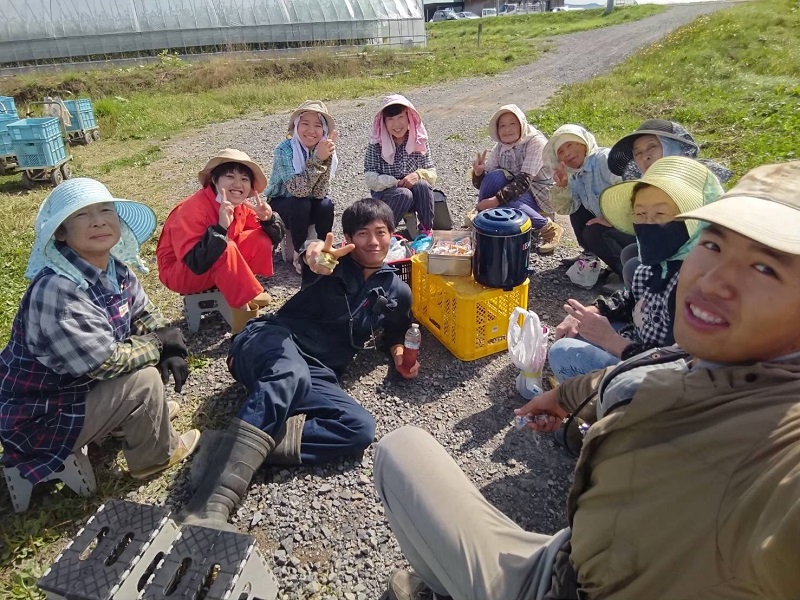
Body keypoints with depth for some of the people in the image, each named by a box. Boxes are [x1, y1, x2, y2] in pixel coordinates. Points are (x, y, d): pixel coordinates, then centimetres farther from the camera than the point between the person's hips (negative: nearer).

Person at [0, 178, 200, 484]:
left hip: (77, 384, 9)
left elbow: (145, 313, 7)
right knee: (145, 380, -20)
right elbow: (105, 362, -30)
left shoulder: (115, 269, -7)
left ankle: (150, 412, 24)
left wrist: (170, 348, -11)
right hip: (38, 417, -8)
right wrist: (158, 344, -15)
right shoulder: (56, 291, -33)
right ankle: (154, 456, 6)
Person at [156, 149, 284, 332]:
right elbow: (196, 263, -37)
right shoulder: (193, 209, -28)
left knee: (261, 239, -10)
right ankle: (244, 309, -24)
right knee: (226, 248, -35)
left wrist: (268, 219, -22)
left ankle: (243, 293, -8)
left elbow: (273, 237, -1)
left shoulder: (241, 205, -8)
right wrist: (221, 227, -46)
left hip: (219, 267, 7)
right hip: (179, 272, -7)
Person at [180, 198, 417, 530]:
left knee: (361, 429, -26)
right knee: (290, 373, -41)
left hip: (316, 374, 4)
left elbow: (395, 335, 33)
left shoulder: (397, 292, 16)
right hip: (273, 343, -3)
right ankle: (211, 503, -49)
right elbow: (312, 253, -19)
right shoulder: (335, 263, 5)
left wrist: (399, 353, 8)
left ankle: (239, 446, -32)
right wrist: (315, 254, -45)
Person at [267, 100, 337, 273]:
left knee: (326, 204, -28)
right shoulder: (284, 149, -23)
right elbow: (298, 190, -34)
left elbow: (319, 193, -24)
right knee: (301, 205, -33)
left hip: (308, 208, 3)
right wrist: (317, 159, -41)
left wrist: (327, 158, -33)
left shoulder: (325, 149, -13)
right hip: (281, 205, -3)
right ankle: (300, 255, -12)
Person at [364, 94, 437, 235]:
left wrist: (418, 175, -21)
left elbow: (432, 174, 1)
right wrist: (397, 182, -22)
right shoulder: (376, 144, -6)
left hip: (416, 194, 2)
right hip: (385, 194, -2)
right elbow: (370, 179, -11)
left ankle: (427, 231, -15)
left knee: (422, 185, -29)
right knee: (404, 195, -33)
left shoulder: (419, 141, 0)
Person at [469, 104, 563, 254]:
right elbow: (485, 183, -4)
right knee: (495, 176, -26)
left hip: (540, 193, -5)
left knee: (507, 202, -35)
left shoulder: (536, 142, -20)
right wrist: (478, 173, -27)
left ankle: (549, 228, -15)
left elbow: (525, 180, -29)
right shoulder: (499, 147, -2)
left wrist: (496, 200, -37)